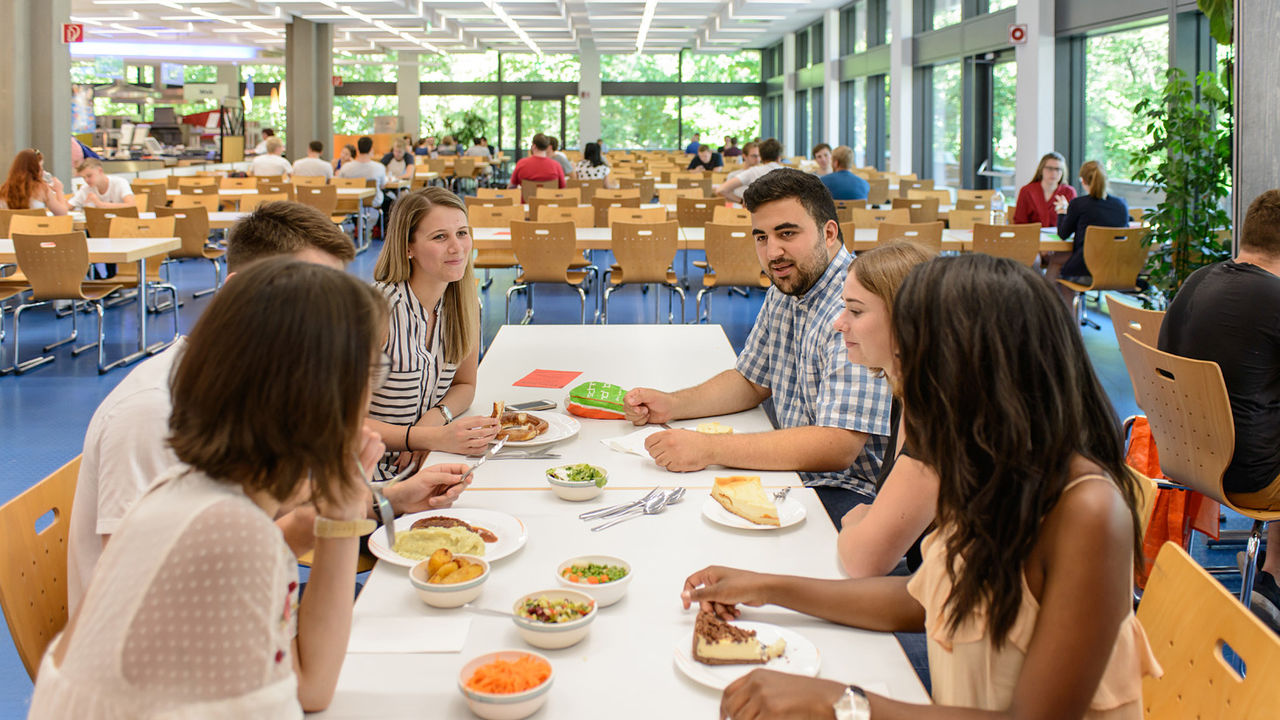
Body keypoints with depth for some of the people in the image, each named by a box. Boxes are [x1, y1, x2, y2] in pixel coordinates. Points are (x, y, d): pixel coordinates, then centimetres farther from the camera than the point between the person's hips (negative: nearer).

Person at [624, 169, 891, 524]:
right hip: (798, 476, 8)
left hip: (853, 495, -8)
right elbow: (751, 381, 22)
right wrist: (673, 405, 4)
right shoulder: (784, 292, 9)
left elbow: (837, 446, -30)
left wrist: (709, 448, -30)